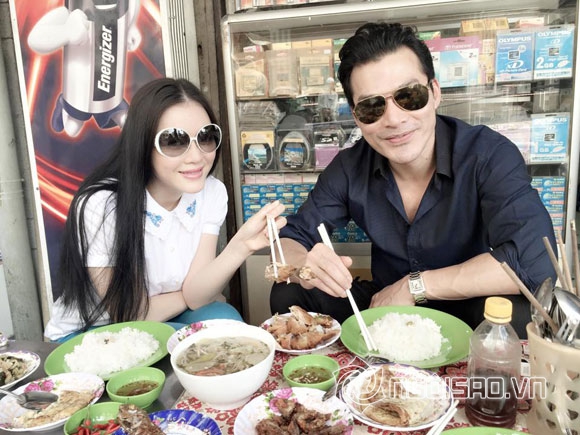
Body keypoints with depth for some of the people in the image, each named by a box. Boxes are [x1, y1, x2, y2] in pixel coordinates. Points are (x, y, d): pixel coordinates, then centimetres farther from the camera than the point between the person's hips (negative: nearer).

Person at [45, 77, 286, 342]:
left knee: (224, 320, -23)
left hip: (160, 321, 5)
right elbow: (130, 315, -19)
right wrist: (205, 293, -8)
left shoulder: (212, 192, -11)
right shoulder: (101, 206, -28)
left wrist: (241, 246, -35)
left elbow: (194, 293, -18)